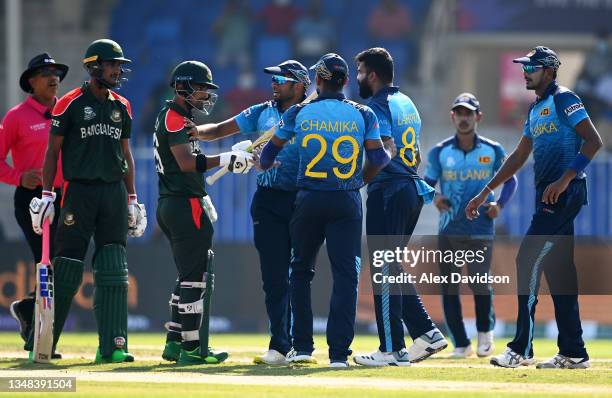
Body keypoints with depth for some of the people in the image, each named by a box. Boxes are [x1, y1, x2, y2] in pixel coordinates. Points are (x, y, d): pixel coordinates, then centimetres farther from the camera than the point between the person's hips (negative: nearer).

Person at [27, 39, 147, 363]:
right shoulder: (70, 104, -2)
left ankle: (112, 346, -2)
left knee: (113, 272, -2)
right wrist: (46, 195, -8)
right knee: (66, 271, -5)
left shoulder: (122, 106, 13)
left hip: (114, 191, 5)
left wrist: (132, 199, 14)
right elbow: (53, 150, -1)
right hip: (79, 191, -5)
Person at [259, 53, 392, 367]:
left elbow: (271, 150, 12)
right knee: (346, 273, 0)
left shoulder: (298, 113, 1)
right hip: (348, 201, -1)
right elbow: (378, 159, -6)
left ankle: (302, 346, 13)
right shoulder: (362, 115, -1)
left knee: (300, 270, 16)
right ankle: (339, 351, -9)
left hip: (309, 200, 1)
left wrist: (264, 164, 35)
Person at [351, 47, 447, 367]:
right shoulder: (406, 103, 18)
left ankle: (392, 350, -6)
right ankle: (426, 333, 10)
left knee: (384, 271, -6)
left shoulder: (376, 106, -11)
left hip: (388, 193, -9)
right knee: (392, 268, 17)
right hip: (412, 190, 9)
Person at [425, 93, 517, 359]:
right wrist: (434, 198, -14)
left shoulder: (492, 150, 4)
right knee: (449, 288, 0)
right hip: (449, 230, 2)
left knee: (480, 284, -10)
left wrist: (500, 204, -2)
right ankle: (461, 344, 10)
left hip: (481, 230, -2)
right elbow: (426, 184, 9)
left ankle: (485, 332, 17)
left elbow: (510, 179, 15)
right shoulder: (440, 152, 4)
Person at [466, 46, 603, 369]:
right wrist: (485, 193, 25)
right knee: (558, 268, 8)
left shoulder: (564, 100, -7)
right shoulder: (536, 109, 21)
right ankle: (573, 353, 11)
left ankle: (521, 348, -14)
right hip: (548, 196, 10)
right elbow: (519, 156, 27)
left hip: (565, 193, -10)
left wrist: (564, 180, -23)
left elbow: (593, 141, -16)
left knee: (528, 259, -13)